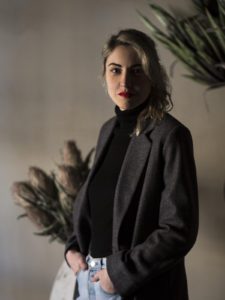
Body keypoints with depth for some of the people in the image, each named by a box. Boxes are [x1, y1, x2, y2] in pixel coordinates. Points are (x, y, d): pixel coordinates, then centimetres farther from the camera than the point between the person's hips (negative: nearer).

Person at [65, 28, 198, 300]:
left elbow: (180, 230, -18)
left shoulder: (170, 135, -15)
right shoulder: (109, 129, 6)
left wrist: (121, 272, -17)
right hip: (90, 277, 6)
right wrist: (73, 247, 3)